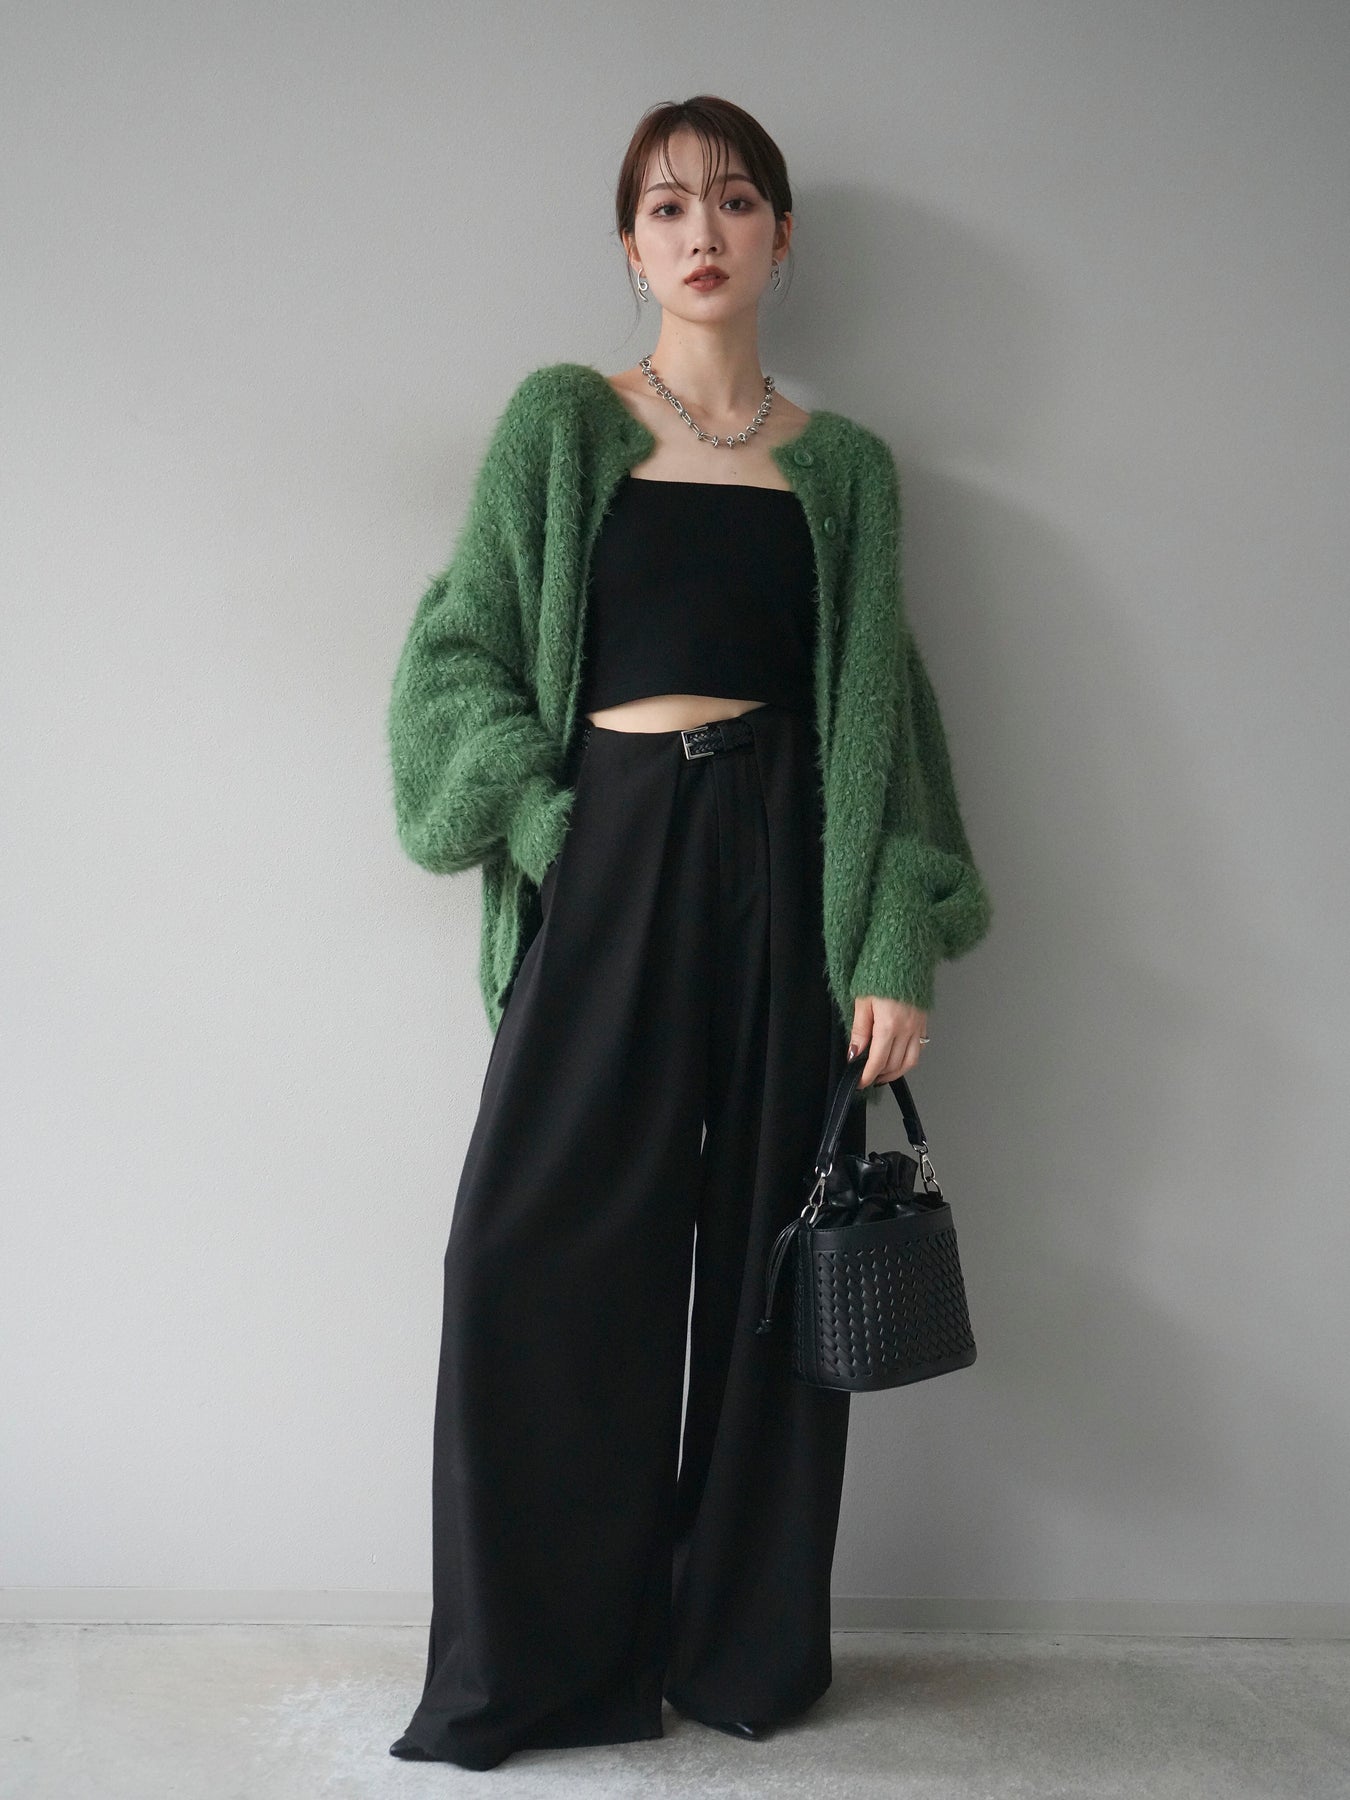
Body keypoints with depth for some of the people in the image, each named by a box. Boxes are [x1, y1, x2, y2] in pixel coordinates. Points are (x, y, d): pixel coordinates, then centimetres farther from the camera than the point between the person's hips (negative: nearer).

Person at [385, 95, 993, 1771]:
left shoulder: (842, 464, 11)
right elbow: (457, 651, 5)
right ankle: (537, 1659, 14)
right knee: (539, 1255, -3)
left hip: (786, 860, 1)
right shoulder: (560, 419, 8)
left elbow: (879, 718, 5)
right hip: (608, 858, 0)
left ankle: (749, 1643, 22)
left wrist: (899, 952, -3)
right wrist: (541, 822, -10)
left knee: (771, 1253, 5)